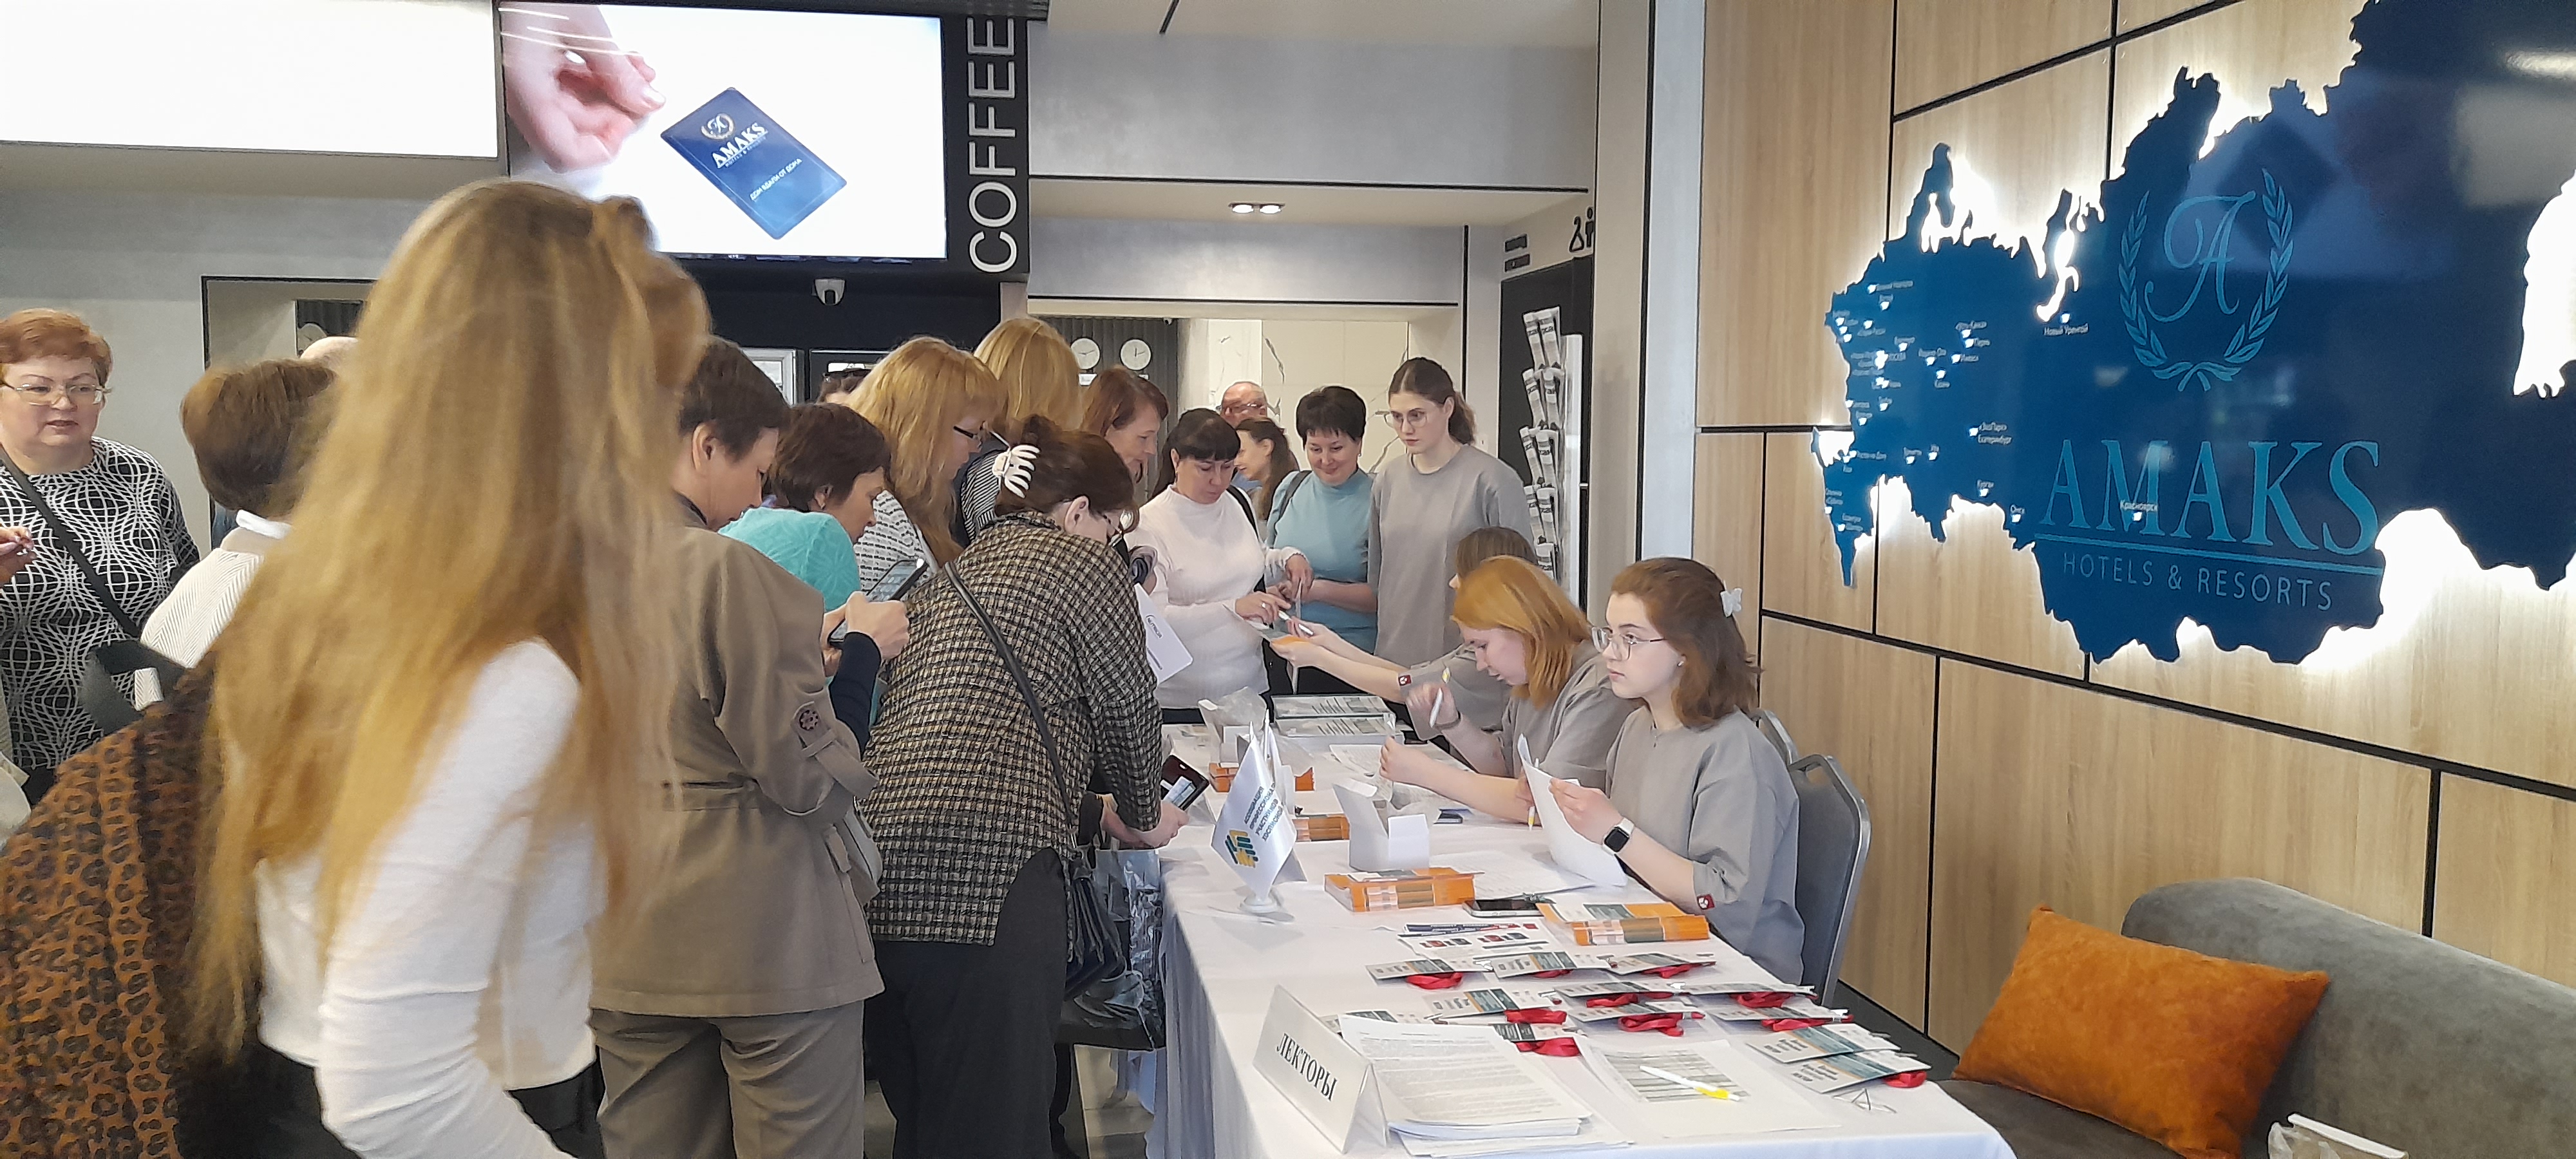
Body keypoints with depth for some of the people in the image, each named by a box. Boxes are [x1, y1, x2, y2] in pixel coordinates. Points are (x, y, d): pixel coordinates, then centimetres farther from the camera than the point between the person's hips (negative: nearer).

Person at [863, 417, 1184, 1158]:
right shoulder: (1082, 561, 6)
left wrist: (1096, 811, 39)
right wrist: (1142, 815, 28)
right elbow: (1126, 709, 9)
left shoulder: (953, 576, 29)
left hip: (878, 857, 8)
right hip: (984, 864, -8)